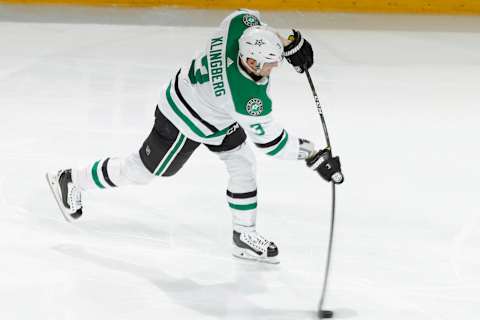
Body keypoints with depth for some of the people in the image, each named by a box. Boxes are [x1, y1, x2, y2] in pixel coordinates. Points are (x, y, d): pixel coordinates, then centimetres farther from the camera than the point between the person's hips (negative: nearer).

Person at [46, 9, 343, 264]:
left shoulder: (241, 25, -26)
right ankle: (71, 181, 33)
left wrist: (290, 43, -4)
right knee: (142, 170, 14)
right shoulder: (249, 99, -40)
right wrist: (313, 155, -21)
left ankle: (245, 235, 23)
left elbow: (250, 18, 0)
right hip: (184, 124, -8)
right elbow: (270, 140, -27)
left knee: (243, 163, 8)